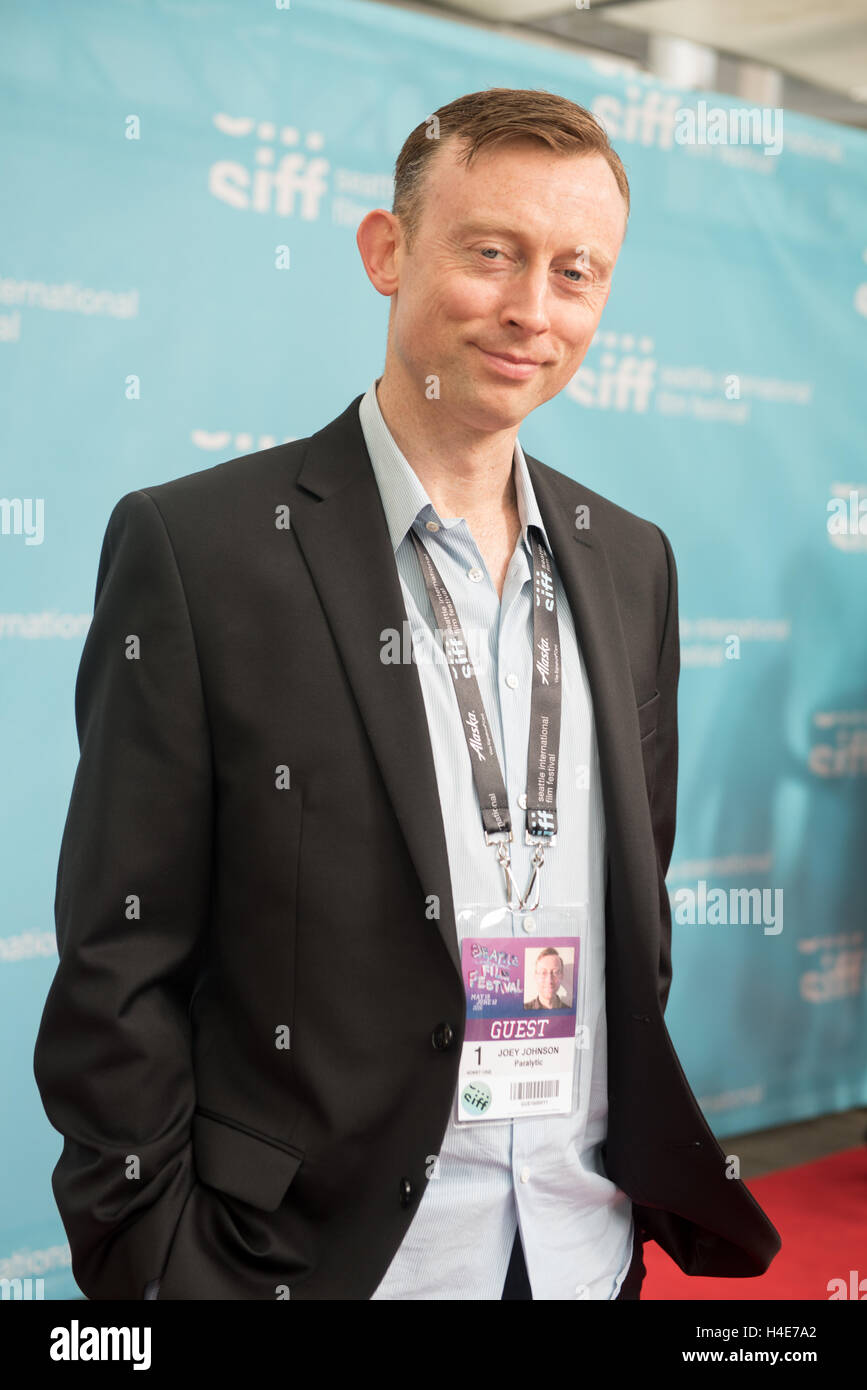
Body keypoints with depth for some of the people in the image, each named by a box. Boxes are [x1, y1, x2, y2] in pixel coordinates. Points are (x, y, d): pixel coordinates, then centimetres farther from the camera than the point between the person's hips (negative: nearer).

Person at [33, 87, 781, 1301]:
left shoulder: (631, 561, 5)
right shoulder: (195, 546, -12)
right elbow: (120, 974, -11)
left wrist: (651, 1178, 10)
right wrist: (154, 1267, -12)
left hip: (588, 1249, 5)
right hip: (318, 1253, -4)